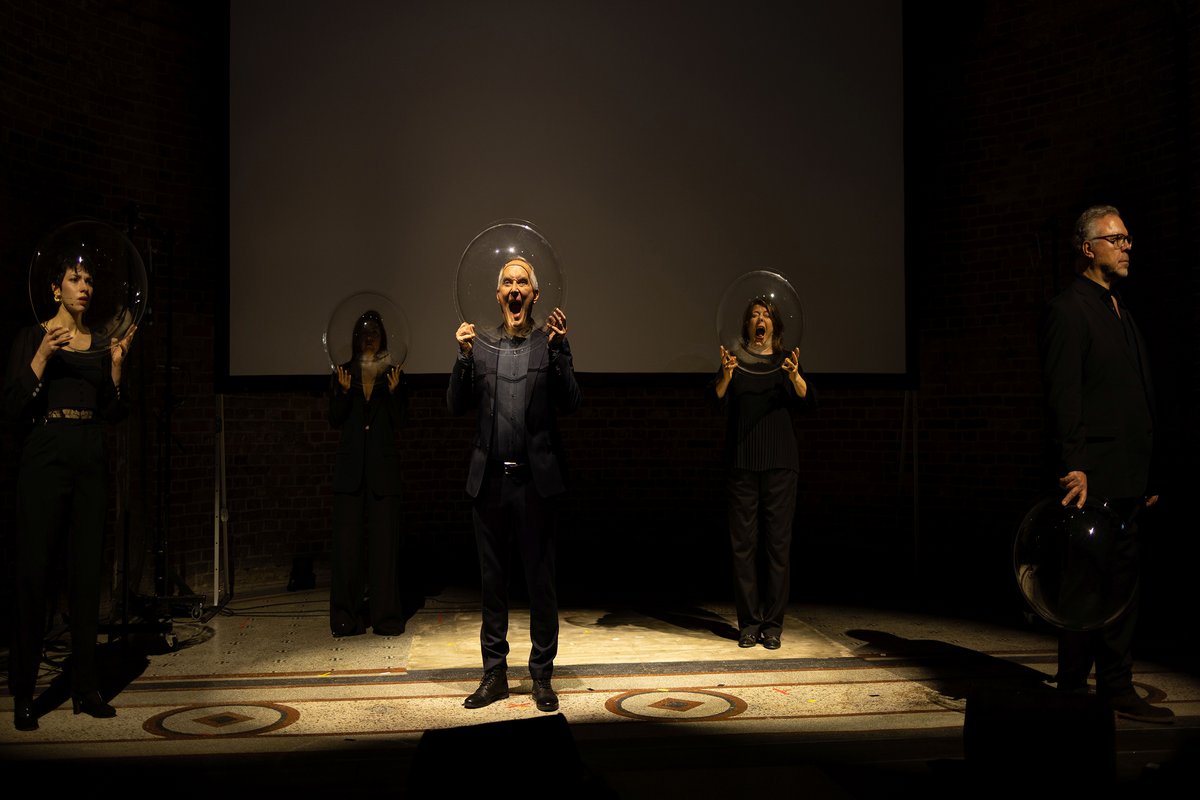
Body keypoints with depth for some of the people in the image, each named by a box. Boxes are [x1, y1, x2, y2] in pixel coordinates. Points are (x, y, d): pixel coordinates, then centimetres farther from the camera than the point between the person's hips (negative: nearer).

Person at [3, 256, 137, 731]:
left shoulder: (101, 344, 14)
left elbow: (114, 414, 10)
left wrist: (117, 364, -2)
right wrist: (41, 359, -16)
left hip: (90, 461, 4)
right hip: (45, 458, -4)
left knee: (87, 572, 5)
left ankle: (85, 688, 11)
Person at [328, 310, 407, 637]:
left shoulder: (394, 374, 7)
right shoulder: (344, 372, 10)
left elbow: (398, 423, 1)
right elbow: (335, 420, 5)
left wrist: (393, 391, -13)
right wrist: (344, 391, -10)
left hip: (382, 464, -1)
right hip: (351, 465, 1)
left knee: (383, 539, -1)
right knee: (348, 539, -1)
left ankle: (385, 614, 5)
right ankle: (347, 617, 4)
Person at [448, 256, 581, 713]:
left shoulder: (551, 344, 4)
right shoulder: (479, 345, 9)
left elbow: (570, 404, -6)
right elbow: (457, 406, 3)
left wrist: (557, 351, -17)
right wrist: (464, 357, -10)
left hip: (536, 480, -2)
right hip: (490, 480, 2)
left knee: (541, 580, 4)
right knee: (492, 580, 10)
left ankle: (542, 676, 16)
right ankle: (495, 674, 21)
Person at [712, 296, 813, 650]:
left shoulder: (786, 360, 8)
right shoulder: (734, 357, 7)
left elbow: (806, 401, -8)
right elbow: (717, 402, -7)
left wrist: (795, 375, -29)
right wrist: (726, 375, -27)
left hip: (779, 461, 0)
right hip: (742, 461, 0)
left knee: (778, 540, 0)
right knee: (744, 541, 0)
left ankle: (773, 624, 6)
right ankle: (748, 623, 6)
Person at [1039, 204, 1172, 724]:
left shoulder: (1120, 312, 20)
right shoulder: (1068, 311, -8)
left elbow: (1139, 401, 20)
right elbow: (1063, 398, -16)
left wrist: (1148, 475, 17)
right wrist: (1073, 467, -24)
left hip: (1127, 481, 9)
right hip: (1093, 478, -9)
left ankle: (1117, 690, 22)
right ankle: (1073, 694, 8)